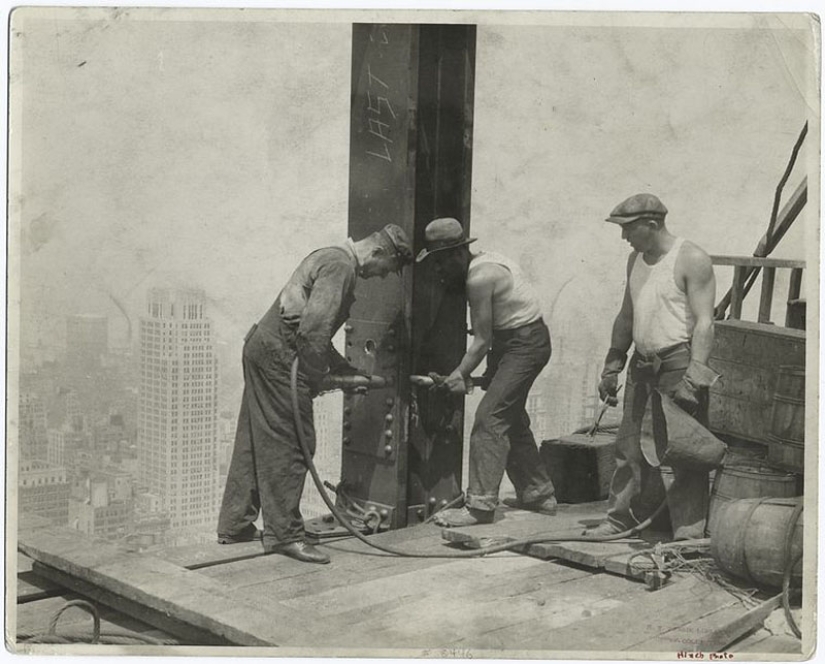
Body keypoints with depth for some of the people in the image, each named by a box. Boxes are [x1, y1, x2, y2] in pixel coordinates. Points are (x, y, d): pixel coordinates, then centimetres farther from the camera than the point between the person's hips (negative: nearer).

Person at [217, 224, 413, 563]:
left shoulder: (331, 257, 20)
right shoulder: (341, 267, -13)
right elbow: (314, 328, -23)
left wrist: (344, 369, 23)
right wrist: (315, 379, -13)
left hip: (261, 345, 11)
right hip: (279, 354, -11)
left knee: (256, 441, 13)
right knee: (290, 444, -5)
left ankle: (235, 525, 21)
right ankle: (284, 534, 0)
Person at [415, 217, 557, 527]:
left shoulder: (480, 277, -21)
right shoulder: (485, 261, 8)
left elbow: (482, 340, -19)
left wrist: (460, 375, -11)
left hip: (525, 344, -11)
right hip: (514, 342, 11)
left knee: (489, 418, -14)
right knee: (511, 419, 17)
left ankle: (480, 504, -14)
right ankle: (538, 493, 29)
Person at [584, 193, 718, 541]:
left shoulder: (691, 260, -11)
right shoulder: (636, 259, 14)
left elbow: (704, 322, -16)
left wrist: (693, 377, -23)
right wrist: (612, 365, 19)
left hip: (678, 364, -8)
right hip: (643, 367, 8)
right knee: (629, 447, 12)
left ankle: (689, 533, 1)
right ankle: (620, 519, 23)